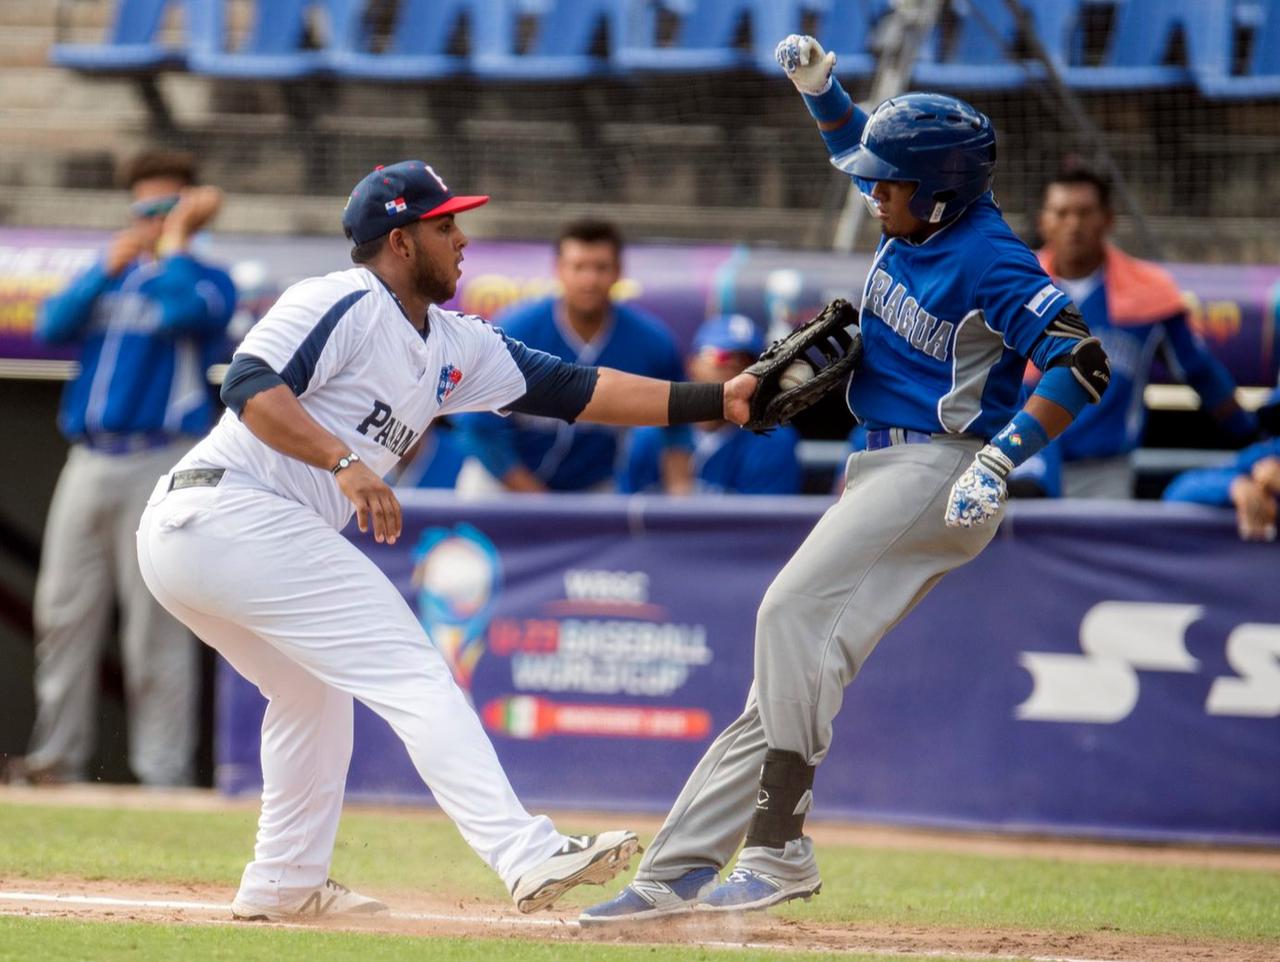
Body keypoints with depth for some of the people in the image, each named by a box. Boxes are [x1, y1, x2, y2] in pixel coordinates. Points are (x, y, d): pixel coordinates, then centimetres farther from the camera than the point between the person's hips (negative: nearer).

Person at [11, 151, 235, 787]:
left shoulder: (207, 282, 3)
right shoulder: (110, 275, 19)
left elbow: (176, 312, -19)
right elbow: (52, 328, 5)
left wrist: (175, 241, -5)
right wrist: (108, 269, -3)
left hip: (159, 465, -6)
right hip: (88, 465, 6)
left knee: (155, 626, -8)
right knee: (63, 614, 4)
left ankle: (163, 773, -5)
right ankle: (57, 758, 11)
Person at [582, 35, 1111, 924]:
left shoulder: (990, 261, -17)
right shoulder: (919, 219, 9)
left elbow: (1083, 365, -23)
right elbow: (856, 142, 29)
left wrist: (998, 462, -30)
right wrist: (820, 88, 11)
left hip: (939, 470, -9)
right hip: (885, 469, 9)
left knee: (794, 612, -24)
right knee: (791, 670, 6)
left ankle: (778, 848, -25)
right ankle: (677, 871, 6)